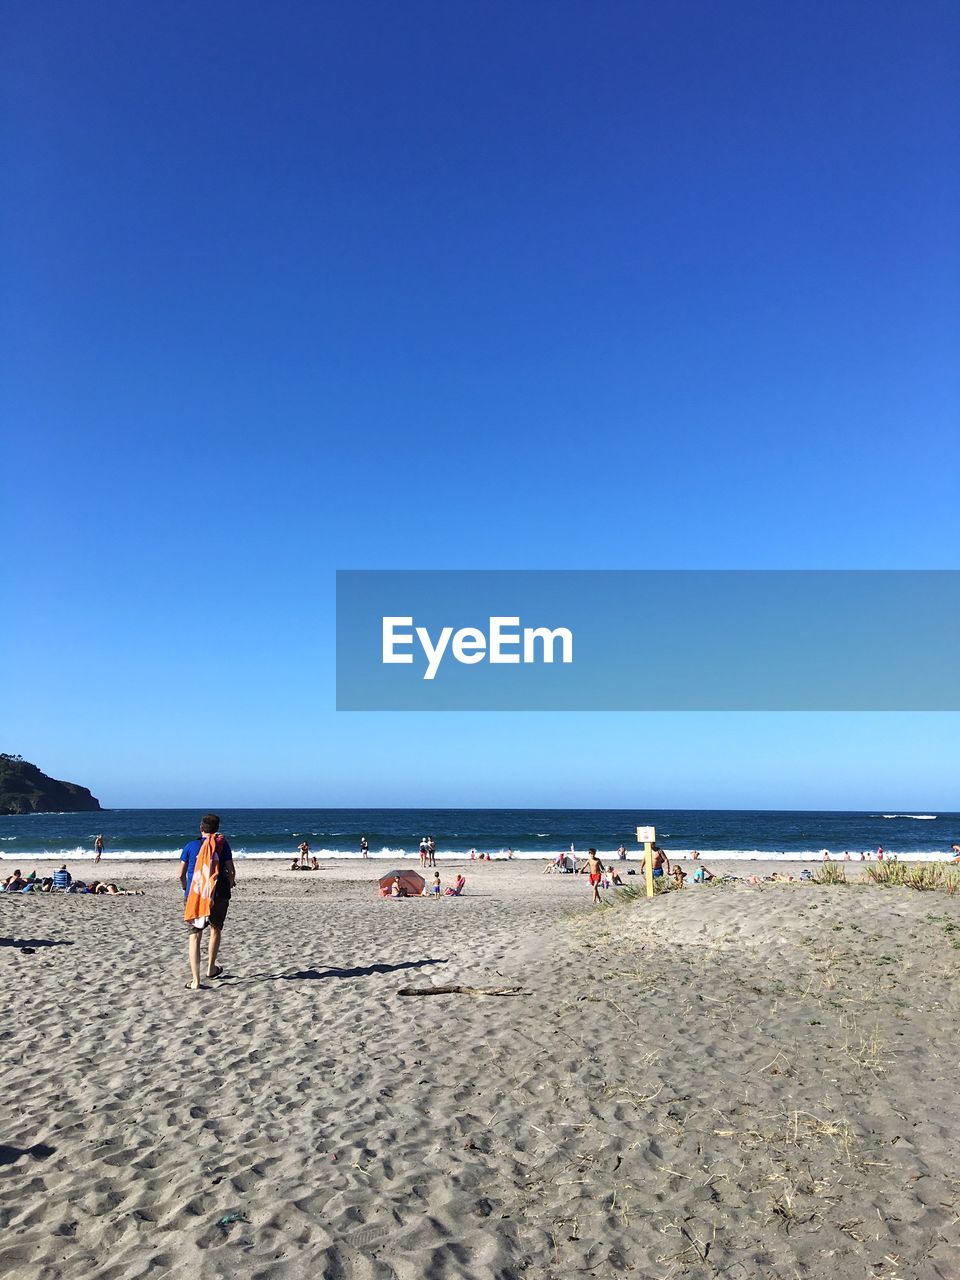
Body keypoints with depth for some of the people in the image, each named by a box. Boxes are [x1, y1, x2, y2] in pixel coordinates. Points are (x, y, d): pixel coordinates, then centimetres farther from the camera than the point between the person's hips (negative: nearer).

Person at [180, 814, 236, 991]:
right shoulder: (222, 845, 0)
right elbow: (231, 871, -3)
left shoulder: (190, 846, 4)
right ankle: (211, 968, 34)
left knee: (194, 936, 4)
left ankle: (195, 980, -5)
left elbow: (181, 874, 6)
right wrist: (230, 884, 19)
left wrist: (186, 889, 26)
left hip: (194, 895, 0)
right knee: (216, 929, 23)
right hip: (218, 895, 0)